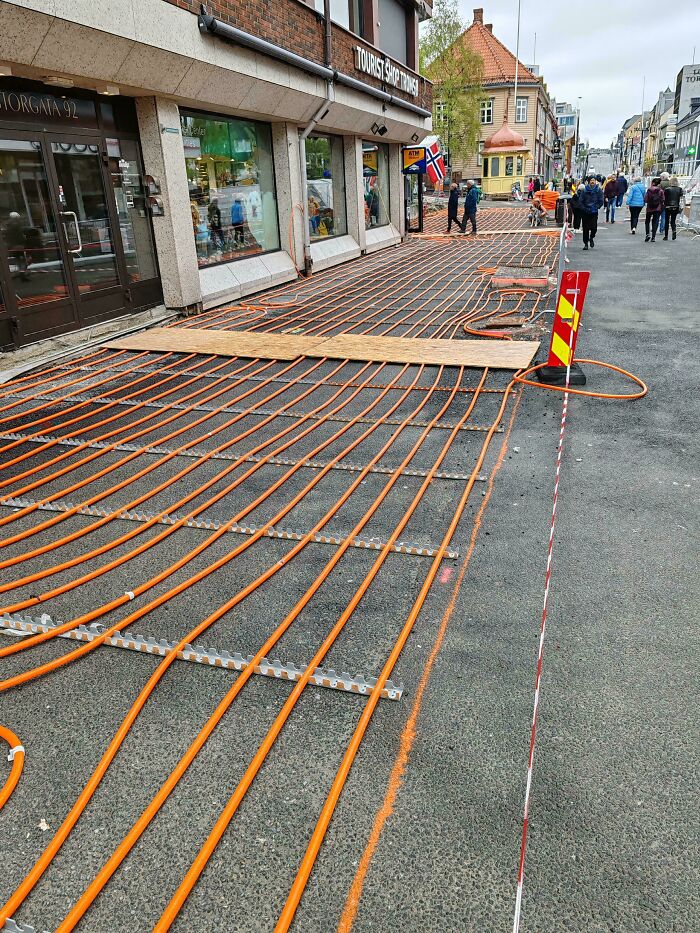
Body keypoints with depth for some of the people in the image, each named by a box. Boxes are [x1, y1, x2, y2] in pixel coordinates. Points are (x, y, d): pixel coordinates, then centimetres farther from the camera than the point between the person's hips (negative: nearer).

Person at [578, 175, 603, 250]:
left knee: (594, 227, -10)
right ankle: (585, 243, 14)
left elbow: (601, 201, 2)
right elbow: (580, 201, 0)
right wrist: (584, 209, -12)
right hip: (585, 212, 0)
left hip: (594, 212, 0)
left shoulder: (599, 190, 2)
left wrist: (596, 207, -11)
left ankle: (591, 238, 21)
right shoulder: (584, 190, 0)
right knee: (585, 228, 2)